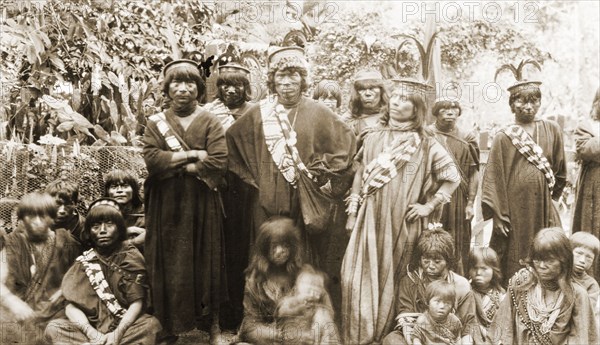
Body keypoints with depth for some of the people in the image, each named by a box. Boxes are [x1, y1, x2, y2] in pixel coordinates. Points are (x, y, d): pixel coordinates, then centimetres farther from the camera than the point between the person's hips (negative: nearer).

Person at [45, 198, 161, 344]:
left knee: (151, 325, -32)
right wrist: (92, 333, -22)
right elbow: (71, 305, -4)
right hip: (92, 327, 2)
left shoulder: (131, 256, 0)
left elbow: (137, 302, -8)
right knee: (53, 328, -22)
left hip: (125, 327, -1)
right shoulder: (83, 261, 6)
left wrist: (117, 333, -24)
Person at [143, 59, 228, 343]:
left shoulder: (210, 123, 2)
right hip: (166, 207, 1)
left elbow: (218, 163, -11)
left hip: (202, 206, -1)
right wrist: (193, 154, -12)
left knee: (204, 263, 5)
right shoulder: (155, 123, 7)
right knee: (168, 267, 4)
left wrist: (174, 164, -10)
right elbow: (151, 159, -9)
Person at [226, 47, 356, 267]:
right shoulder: (259, 113, 5)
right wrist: (251, 178, 8)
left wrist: (322, 175, -1)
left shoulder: (318, 113, 2)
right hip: (269, 201, 1)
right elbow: (230, 140, 11)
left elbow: (348, 143, 4)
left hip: (307, 204, -1)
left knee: (307, 263, 6)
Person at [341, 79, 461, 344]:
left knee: (394, 278, 6)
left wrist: (429, 206, -3)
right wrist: (352, 213, 8)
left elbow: (453, 178, 2)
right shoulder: (373, 138, 8)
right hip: (371, 219, 2)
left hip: (403, 221, -2)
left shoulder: (425, 144, 0)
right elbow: (360, 176, 13)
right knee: (361, 276, -3)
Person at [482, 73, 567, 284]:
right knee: (514, 267, 3)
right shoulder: (504, 138, -1)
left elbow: (559, 171, 17)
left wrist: (550, 192, 13)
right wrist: (498, 215, -9)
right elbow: (494, 178, -4)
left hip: (543, 207, 3)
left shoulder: (552, 131, 8)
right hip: (514, 207, -3)